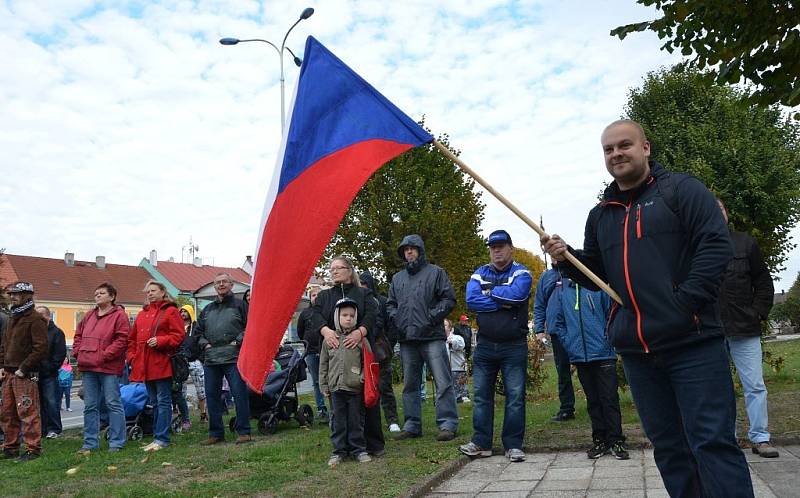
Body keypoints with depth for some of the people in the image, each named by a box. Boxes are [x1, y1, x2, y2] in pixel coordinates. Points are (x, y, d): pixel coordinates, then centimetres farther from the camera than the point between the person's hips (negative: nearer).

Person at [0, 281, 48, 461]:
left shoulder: (35, 319, -10)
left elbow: (41, 348, -17)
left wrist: (23, 369, -16)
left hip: (25, 375, -9)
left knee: (28, 412, -7)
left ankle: (33, 449, 0)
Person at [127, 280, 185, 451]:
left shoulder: (170, 311, -1)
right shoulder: (142, 314, 19)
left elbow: (179, 335, -8)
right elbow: (132, 339, 22)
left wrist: (160, 341, -18)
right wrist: (132, 357, 9)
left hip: (162, 364, -7)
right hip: (145, 366, 7)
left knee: (163, 401, -5)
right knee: (154, 403, 12)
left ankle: (161, 438, -3)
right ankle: (158, 437, 19)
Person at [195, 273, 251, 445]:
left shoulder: (240, 304, 5)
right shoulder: (207, 309, 21)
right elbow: (198, 331, 24)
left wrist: (238, 342, -11)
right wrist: (204, 344, 7)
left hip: (234, 357, -5)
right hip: (211, 359, 5)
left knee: (239, 394, -7)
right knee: (212, 395, 7)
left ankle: (244, 432, 0)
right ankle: (216, 433, 17)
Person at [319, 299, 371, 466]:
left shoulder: (360, 338, -1)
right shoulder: (330, 339, 5)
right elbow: (323, 365, 9)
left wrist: (363, 377, -11)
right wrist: (324, 385, 7)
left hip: (355, 388, -2)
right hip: (336, 388, 2)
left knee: (356, 420, 6)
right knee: (338, 421, 8)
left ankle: (359, 449, 17)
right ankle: (339, 450, 17)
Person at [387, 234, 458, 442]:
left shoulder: (435, 272, 5)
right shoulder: (397, 278, 20)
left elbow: (448, 299, -1)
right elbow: (390, 304, 22)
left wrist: (432, 317, -10)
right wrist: (396, 320, 3)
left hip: (432, 337, -5)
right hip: (407, 339, 5)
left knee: (443, 382, -7)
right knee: (410, 384, 10)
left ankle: (448, 424, -1)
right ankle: (412, 425, 19)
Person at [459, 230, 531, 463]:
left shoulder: (521, 273, 1)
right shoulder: (480, 273, 10)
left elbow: (518, 293, -21)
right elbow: (471, 299, -7)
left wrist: (490, 291, -8)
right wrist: (502, 303, -13)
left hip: (514, 345, -3)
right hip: (485, 345, 3)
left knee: (515, 396, -1)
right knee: (481, 395, 5)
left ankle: (513, 445, 8)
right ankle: (481, 443, 13)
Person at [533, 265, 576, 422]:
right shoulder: (546, 277, 13)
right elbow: (539, 306, 13)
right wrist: (539, 329, 3)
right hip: (556, 331, 3)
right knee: (563, 371, 8)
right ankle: (566, 409, 16)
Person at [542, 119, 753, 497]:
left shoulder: (680, 189, 0)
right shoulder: (600, 214, 17)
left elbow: (716, 244, -10)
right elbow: (597, 275, 20)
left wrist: (685, 301, -17)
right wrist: (567, 259, 1)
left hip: (692, 342, -6)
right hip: (636, 350, 6)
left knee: (713, 441, -4)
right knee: (667, 445, 13)